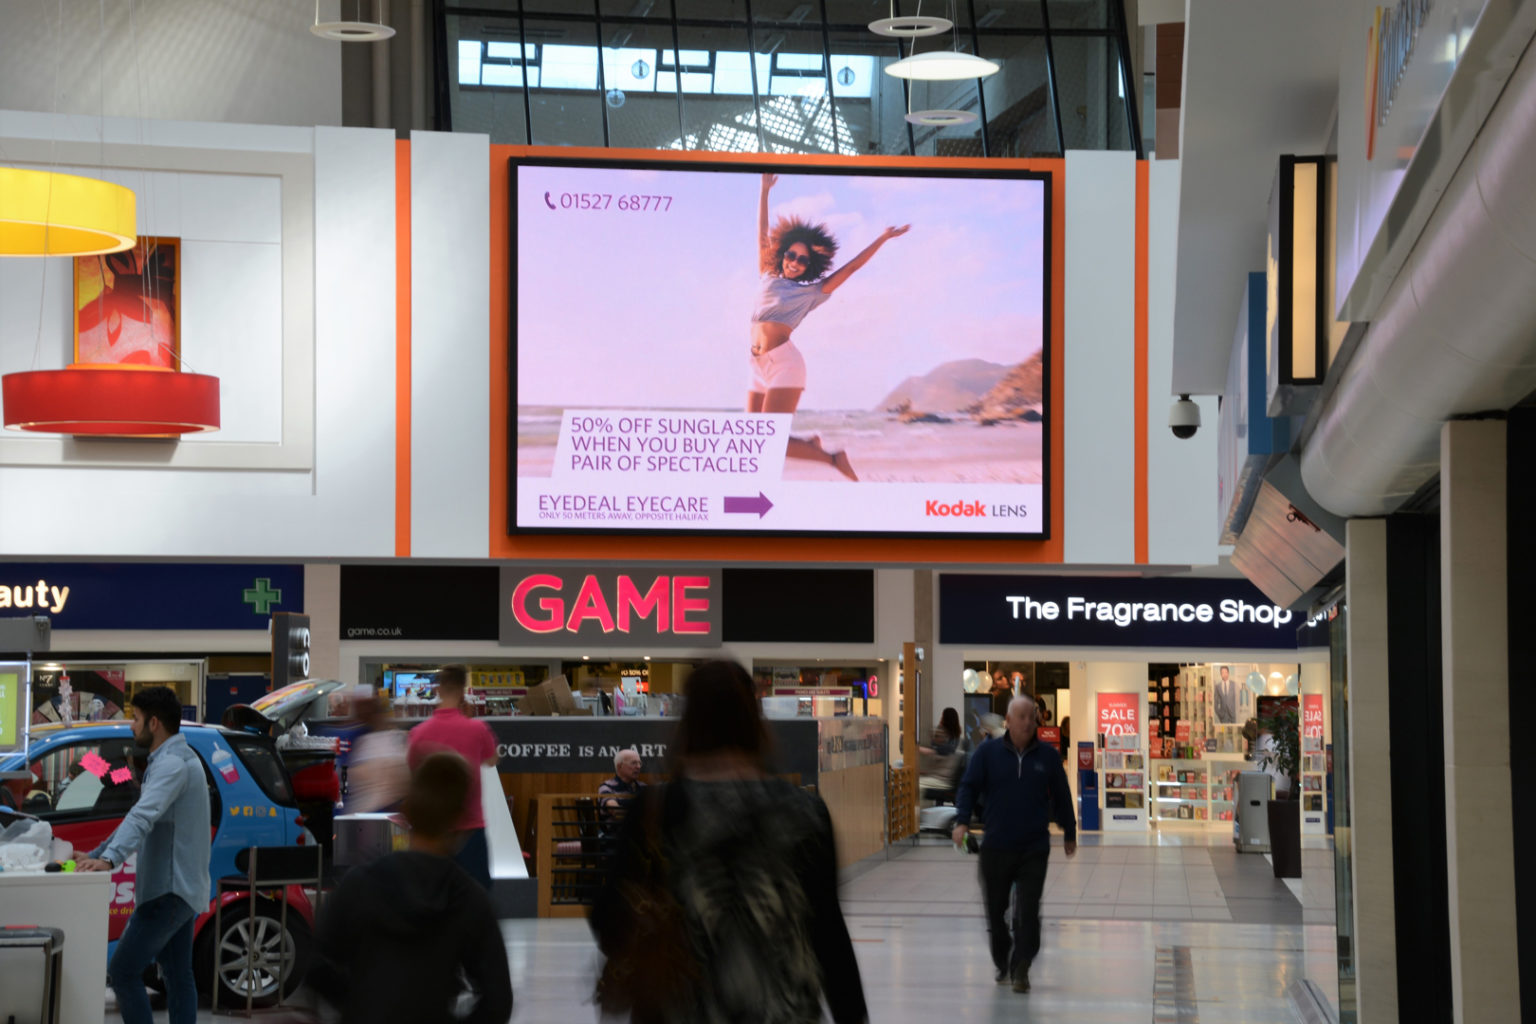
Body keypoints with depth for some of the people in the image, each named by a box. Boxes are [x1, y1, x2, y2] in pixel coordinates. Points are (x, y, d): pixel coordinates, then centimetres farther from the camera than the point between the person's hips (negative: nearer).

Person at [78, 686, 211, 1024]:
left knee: (123, 971, -11)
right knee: (177, 976, 11)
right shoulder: (176, 759, 18)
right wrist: (94, 855, 25)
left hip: (171, 889, -11)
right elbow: (142, 816, 25)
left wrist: (110, 858, -46)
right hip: (179, 887, 11)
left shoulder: (172, 764, -17)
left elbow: (144, 816, -34)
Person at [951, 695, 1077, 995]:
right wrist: (962, 821, -15)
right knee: (995, 911, 9)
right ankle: (1003, 964, 27)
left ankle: (1021, 970, -1)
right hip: (995, 848, 0)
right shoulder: (987, 752, 2)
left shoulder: (1048, 756, 5)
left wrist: (1070, 834, 17)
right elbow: (969, 787, -1)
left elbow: (1061, 797, 12)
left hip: (1035, 849, 0)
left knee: (1028, 911, -8)